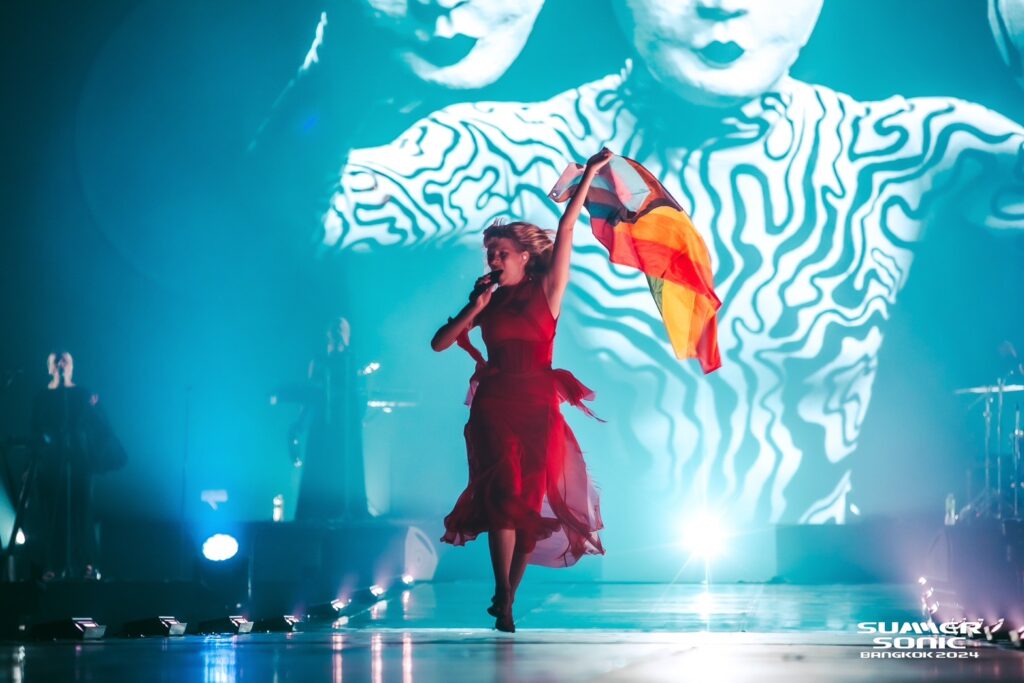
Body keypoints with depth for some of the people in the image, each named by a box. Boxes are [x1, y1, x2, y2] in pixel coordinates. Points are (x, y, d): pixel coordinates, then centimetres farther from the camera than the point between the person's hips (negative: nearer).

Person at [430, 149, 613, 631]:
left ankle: (506, 599, 10)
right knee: (502, 493, -14)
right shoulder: (487, 301, 12)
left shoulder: (546, 292, 5)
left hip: (536, 409, -1)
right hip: (493, 408, 1)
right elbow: (440, 343, 9)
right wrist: (476, 308, -2)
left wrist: (589, 177, -6)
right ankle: (502, 596, -19)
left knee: (528, 501, 0)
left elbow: (566, 230, -1)